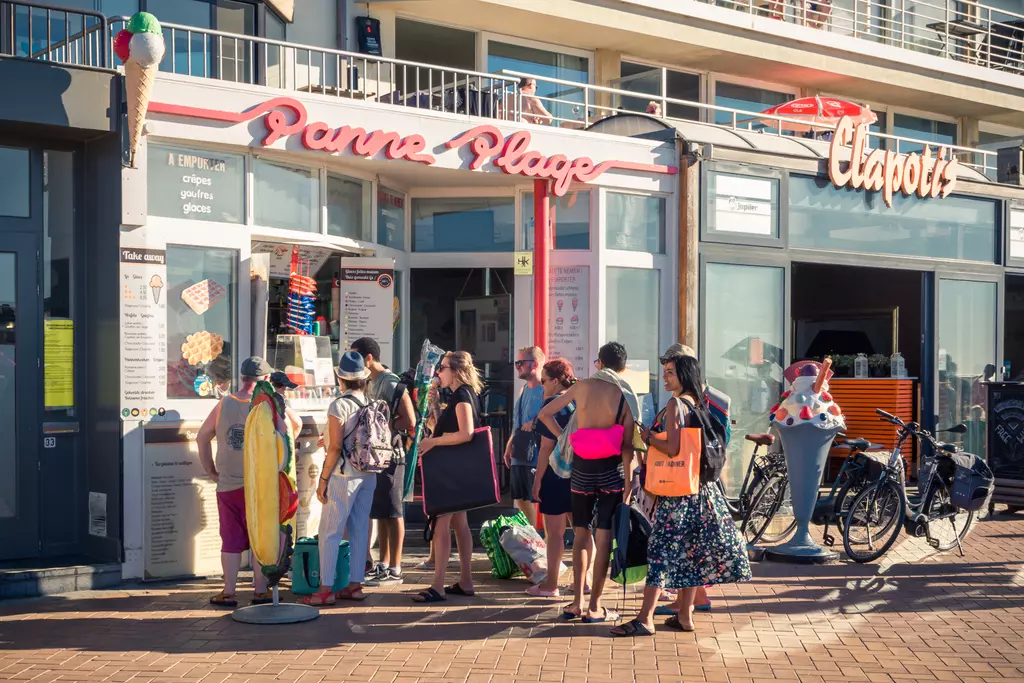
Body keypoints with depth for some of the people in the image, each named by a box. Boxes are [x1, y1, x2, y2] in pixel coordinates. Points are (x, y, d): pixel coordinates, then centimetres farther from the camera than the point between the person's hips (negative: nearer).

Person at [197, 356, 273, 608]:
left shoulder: (223, 405, 0)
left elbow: (202, 437, 8)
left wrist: (210, 471, 14)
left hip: (227, 486, 2)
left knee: (231, 541, 9)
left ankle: (228, 593, 13)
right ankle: (260, 591, 13)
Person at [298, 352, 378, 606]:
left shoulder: (339, 405, -14)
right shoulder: (373, 403, 4)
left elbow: (335, 447, -15)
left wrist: (323, 479, -9)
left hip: (344, 475, -7)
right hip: (368, 475, 7)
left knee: (330, 532, -1)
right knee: (360, 530, 12)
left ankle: (326, 589, 0)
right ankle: (355, 585, 16)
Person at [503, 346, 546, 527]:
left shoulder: (545, 390, -12)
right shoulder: (524, 390, 16)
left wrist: (534, 424, -21)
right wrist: (509, 446, 19)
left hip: (536, 457, -9)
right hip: (519, 456, 9)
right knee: (521, 500, 15)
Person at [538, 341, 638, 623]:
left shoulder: (582, 386, 1)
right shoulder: (626, 396, -5)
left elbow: (544, 414, 4)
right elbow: (627, 445, -8)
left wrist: (565, 438, 8)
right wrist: (628, 482, -5)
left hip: (581, 468, 2)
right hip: (611, 470, -2)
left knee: (582, 533, 13)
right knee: (603, 536, 2)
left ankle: (577, 602, 14)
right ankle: (594, 607, 4)